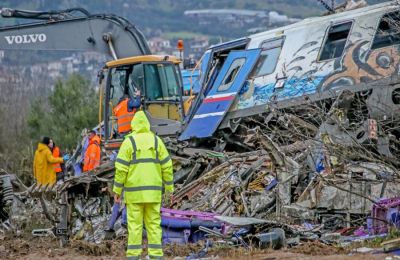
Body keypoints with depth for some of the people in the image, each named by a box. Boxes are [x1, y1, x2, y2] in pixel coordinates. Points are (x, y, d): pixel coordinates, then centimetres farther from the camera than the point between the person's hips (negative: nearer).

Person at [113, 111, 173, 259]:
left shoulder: (128, 142, -6)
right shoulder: (156, 141, 3)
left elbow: (121, 168, -10)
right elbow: (166, 166, 2)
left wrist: (117, 191, -4)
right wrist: (169, 187, 11)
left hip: (134, 191, -2)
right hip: (152, 191, 2)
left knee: (135, 224, 1)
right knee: (153, 224, 6)